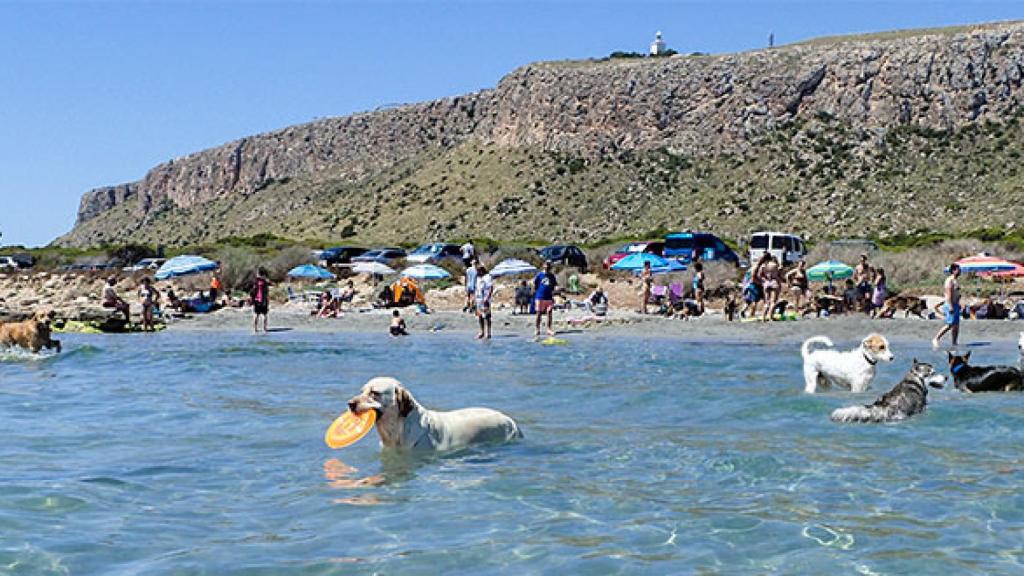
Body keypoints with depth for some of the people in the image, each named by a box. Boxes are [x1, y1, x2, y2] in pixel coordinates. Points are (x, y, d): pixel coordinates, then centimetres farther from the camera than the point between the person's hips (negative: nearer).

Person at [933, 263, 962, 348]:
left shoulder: (956, 280, 16)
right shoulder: (949, 280, -14)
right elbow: (948, 294, -21)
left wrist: (958, 305, 20)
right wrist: (950, 306, -25)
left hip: (955, 305, 10)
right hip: (950, 305, -10)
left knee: (956, 325, 7)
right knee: (950, 325, -12)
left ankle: (954, 344, 8)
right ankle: (936, 339, -6)